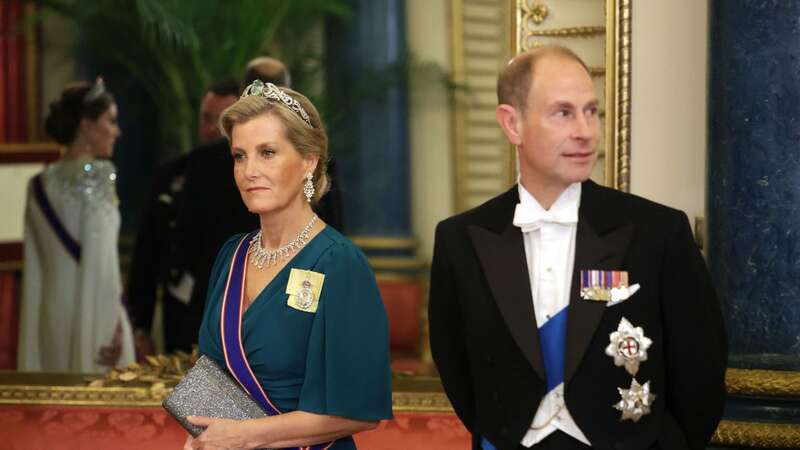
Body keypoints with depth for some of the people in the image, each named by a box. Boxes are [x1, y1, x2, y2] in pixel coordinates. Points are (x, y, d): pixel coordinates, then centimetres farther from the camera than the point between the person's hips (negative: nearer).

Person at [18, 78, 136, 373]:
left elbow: (34, 267, 11)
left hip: (49, 315, 7)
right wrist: (114, 324, -13)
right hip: (94, 315, -7)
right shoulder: (97, 178, -12)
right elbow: (102, 262, -16)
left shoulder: (39, 185, 8)